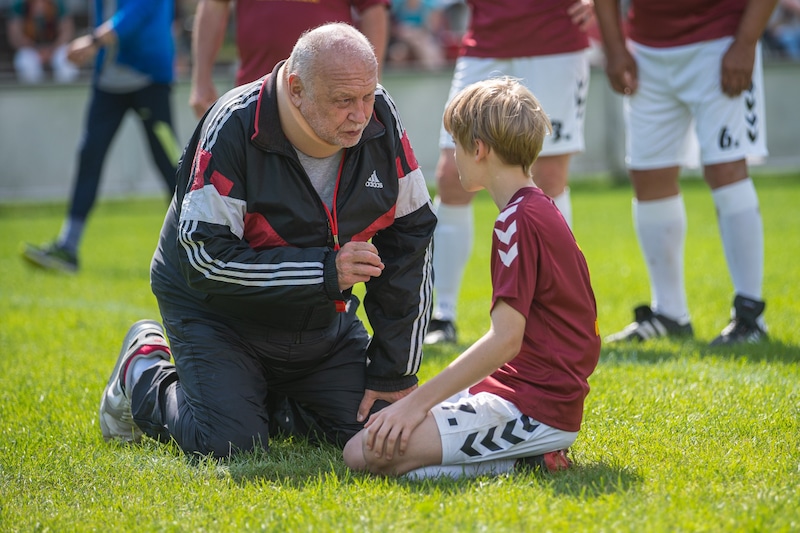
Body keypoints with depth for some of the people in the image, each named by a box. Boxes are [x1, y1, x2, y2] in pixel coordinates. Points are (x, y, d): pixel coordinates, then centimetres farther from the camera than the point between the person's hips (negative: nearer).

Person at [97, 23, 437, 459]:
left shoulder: (381, 122, -14)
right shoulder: (233, 129, -28)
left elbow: (409, 243, -7)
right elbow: (205, 258, -31)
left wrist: (394, 372, -9)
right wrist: (325, 272, -33)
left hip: (321, 321, 5)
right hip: (218, 308, -5)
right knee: (229, 443, -21)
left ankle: (267, 399, 22)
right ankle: (144, 372, 11)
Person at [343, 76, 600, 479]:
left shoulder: (518, 220, -15)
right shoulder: (541, 211, 17)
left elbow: (505, 338, -22)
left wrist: (417, 402, -20)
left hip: (534, 410, -10)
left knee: (367, 453, -19)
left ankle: (515, 462, -12)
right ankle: (521, 451, 5)